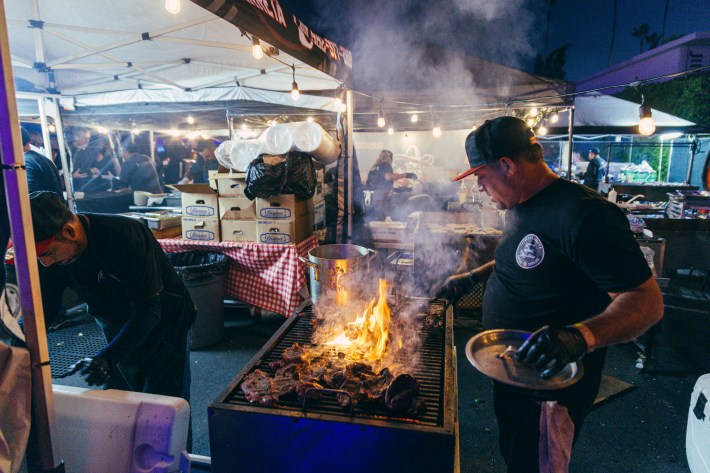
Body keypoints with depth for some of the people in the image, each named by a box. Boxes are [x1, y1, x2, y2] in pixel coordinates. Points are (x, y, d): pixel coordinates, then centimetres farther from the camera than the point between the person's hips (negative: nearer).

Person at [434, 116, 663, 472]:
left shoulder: (583, 216, -27)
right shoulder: (521, 207, 4)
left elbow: (647, 301, -27)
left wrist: (580, 336, -42)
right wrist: (472, 277, 12)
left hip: (551, 386, -8)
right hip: (511, 372, 9)